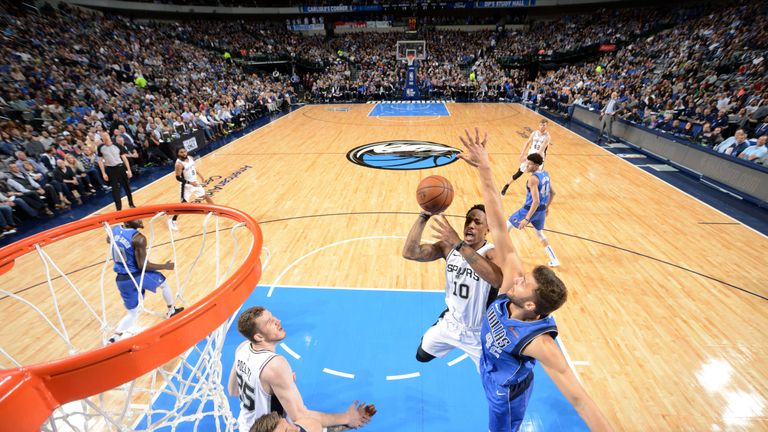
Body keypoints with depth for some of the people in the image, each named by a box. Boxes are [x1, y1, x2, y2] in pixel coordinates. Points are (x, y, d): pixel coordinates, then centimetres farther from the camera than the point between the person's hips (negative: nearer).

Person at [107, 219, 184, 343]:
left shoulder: (113, 230, -2)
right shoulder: (139, 238, -23)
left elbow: (109, 240, 25)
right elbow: (142, 266, -20)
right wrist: (165, 266, -9)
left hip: (121, 280, 6)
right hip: (138, 276, -6)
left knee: (132, 314, 18)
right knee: (164, 283, 27)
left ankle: (114, 339, -1)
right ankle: (171, 311, 43)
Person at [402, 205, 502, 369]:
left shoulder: (493, 253, -27)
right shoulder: (449, 247, -15)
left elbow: (498, 280, -52)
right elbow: (409, 252, -27)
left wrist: (460, 244, -57)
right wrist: (424, 215, -38)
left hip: (479, 332, -4)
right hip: (451, 321, 4)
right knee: (422, 356, 24)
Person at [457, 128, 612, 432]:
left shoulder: (538, 342, -42)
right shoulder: (512, 279, -31)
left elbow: (579, 399, -41)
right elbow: (498, 228, -39)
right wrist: (484, 170, -43)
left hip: (507, 392, -5)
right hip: (492, 378, 6)